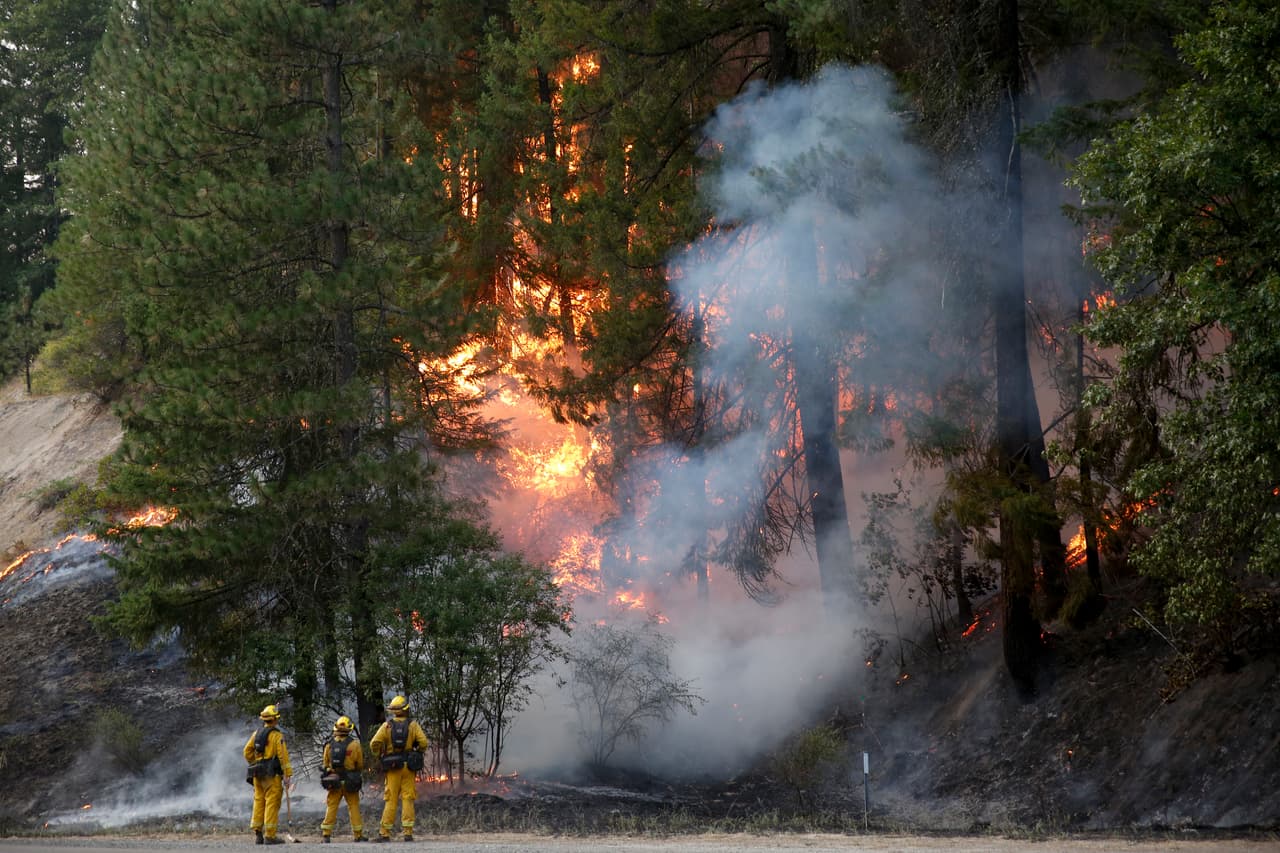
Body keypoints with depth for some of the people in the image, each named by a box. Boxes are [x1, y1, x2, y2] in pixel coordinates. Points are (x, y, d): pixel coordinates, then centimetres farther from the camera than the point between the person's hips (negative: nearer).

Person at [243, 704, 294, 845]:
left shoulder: (256, 734, 11)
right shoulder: (277, 735, -10)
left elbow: (247, 751, 12)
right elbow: (283, 755, -15)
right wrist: (288, 774, -15)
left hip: (258, 774, 7)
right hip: (272, 775, -7)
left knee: (259, 802, 12)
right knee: (272, 803, -5)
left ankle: (257, 835, 13)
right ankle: (269, 836, -8)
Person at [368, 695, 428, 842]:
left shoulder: (387, 726, 0)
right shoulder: (413, 725, -1)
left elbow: (374, 743, -9)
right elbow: (423, 742, -11)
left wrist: (381, 756, 7)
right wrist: (417, 753, 7)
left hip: (392, 768, 0)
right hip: (409, 767, 0)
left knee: (390, 800, 4)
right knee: (407, 800, 1)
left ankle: (385, 833, 2)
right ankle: (408, 832, -5)